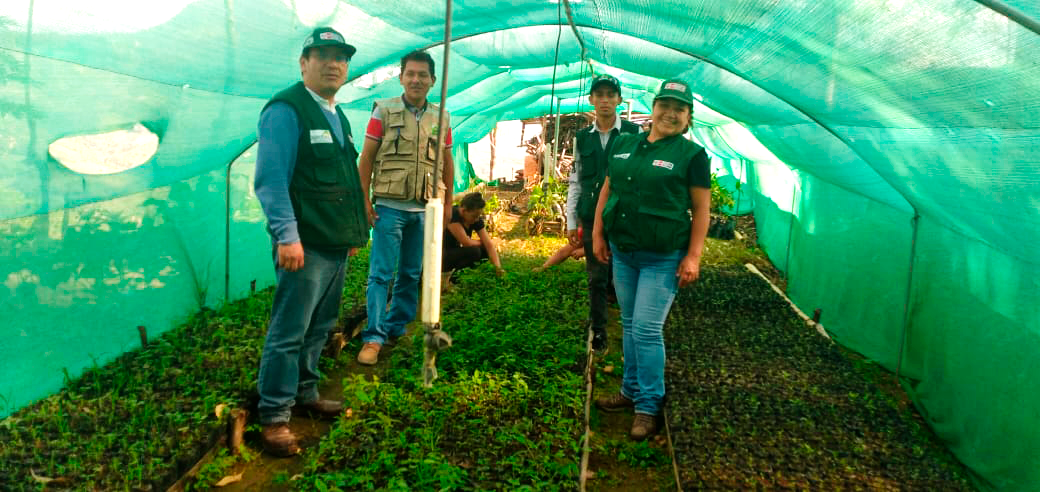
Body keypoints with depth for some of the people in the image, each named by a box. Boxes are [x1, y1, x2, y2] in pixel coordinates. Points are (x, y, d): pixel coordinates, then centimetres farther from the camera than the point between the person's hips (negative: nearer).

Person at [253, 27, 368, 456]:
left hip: (337, 244, 9)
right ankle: (274, 417, 8)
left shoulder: (338, 117, 18)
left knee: (320, 328, 18)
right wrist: (287, 236, -23)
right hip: (306, 244, -9)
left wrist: (354, 232, 22)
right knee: (288, 333, -3)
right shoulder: (286, 110, -10)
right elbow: (270, 180, -17)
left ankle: (305, 393, 33)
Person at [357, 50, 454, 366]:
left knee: (411, 274, 11)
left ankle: (396, 328, 24)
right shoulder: (384, 111, -1)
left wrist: (448, 201, 11)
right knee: (381, 274, -4)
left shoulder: (441, 118, 8)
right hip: (389, 206, -3)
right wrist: (365, 199, -8)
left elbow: (447, 162, 15)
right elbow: (366, 158, -1)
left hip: (424, 209, 4)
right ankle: (374, 337, 0)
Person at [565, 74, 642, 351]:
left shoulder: (634, 133, -1)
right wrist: (572, 222, 7)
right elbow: (575, 182, 11)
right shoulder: (583, 138, 9)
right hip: (592, 219, 3)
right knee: (597, 278, 8)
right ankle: (598, 331, 21)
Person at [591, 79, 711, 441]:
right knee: (630, 325, 15)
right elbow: (607, 190, 14)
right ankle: (631, 390, 30)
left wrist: (693, 256, -12)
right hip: (622, 252, 5)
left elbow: (701, 208, -7)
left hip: (663, 259, -5)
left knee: (646, 329, -6)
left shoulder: (691, 154, -5)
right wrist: (598, 233, 9)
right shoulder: (623, 144, 9)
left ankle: (649, 405, 9)